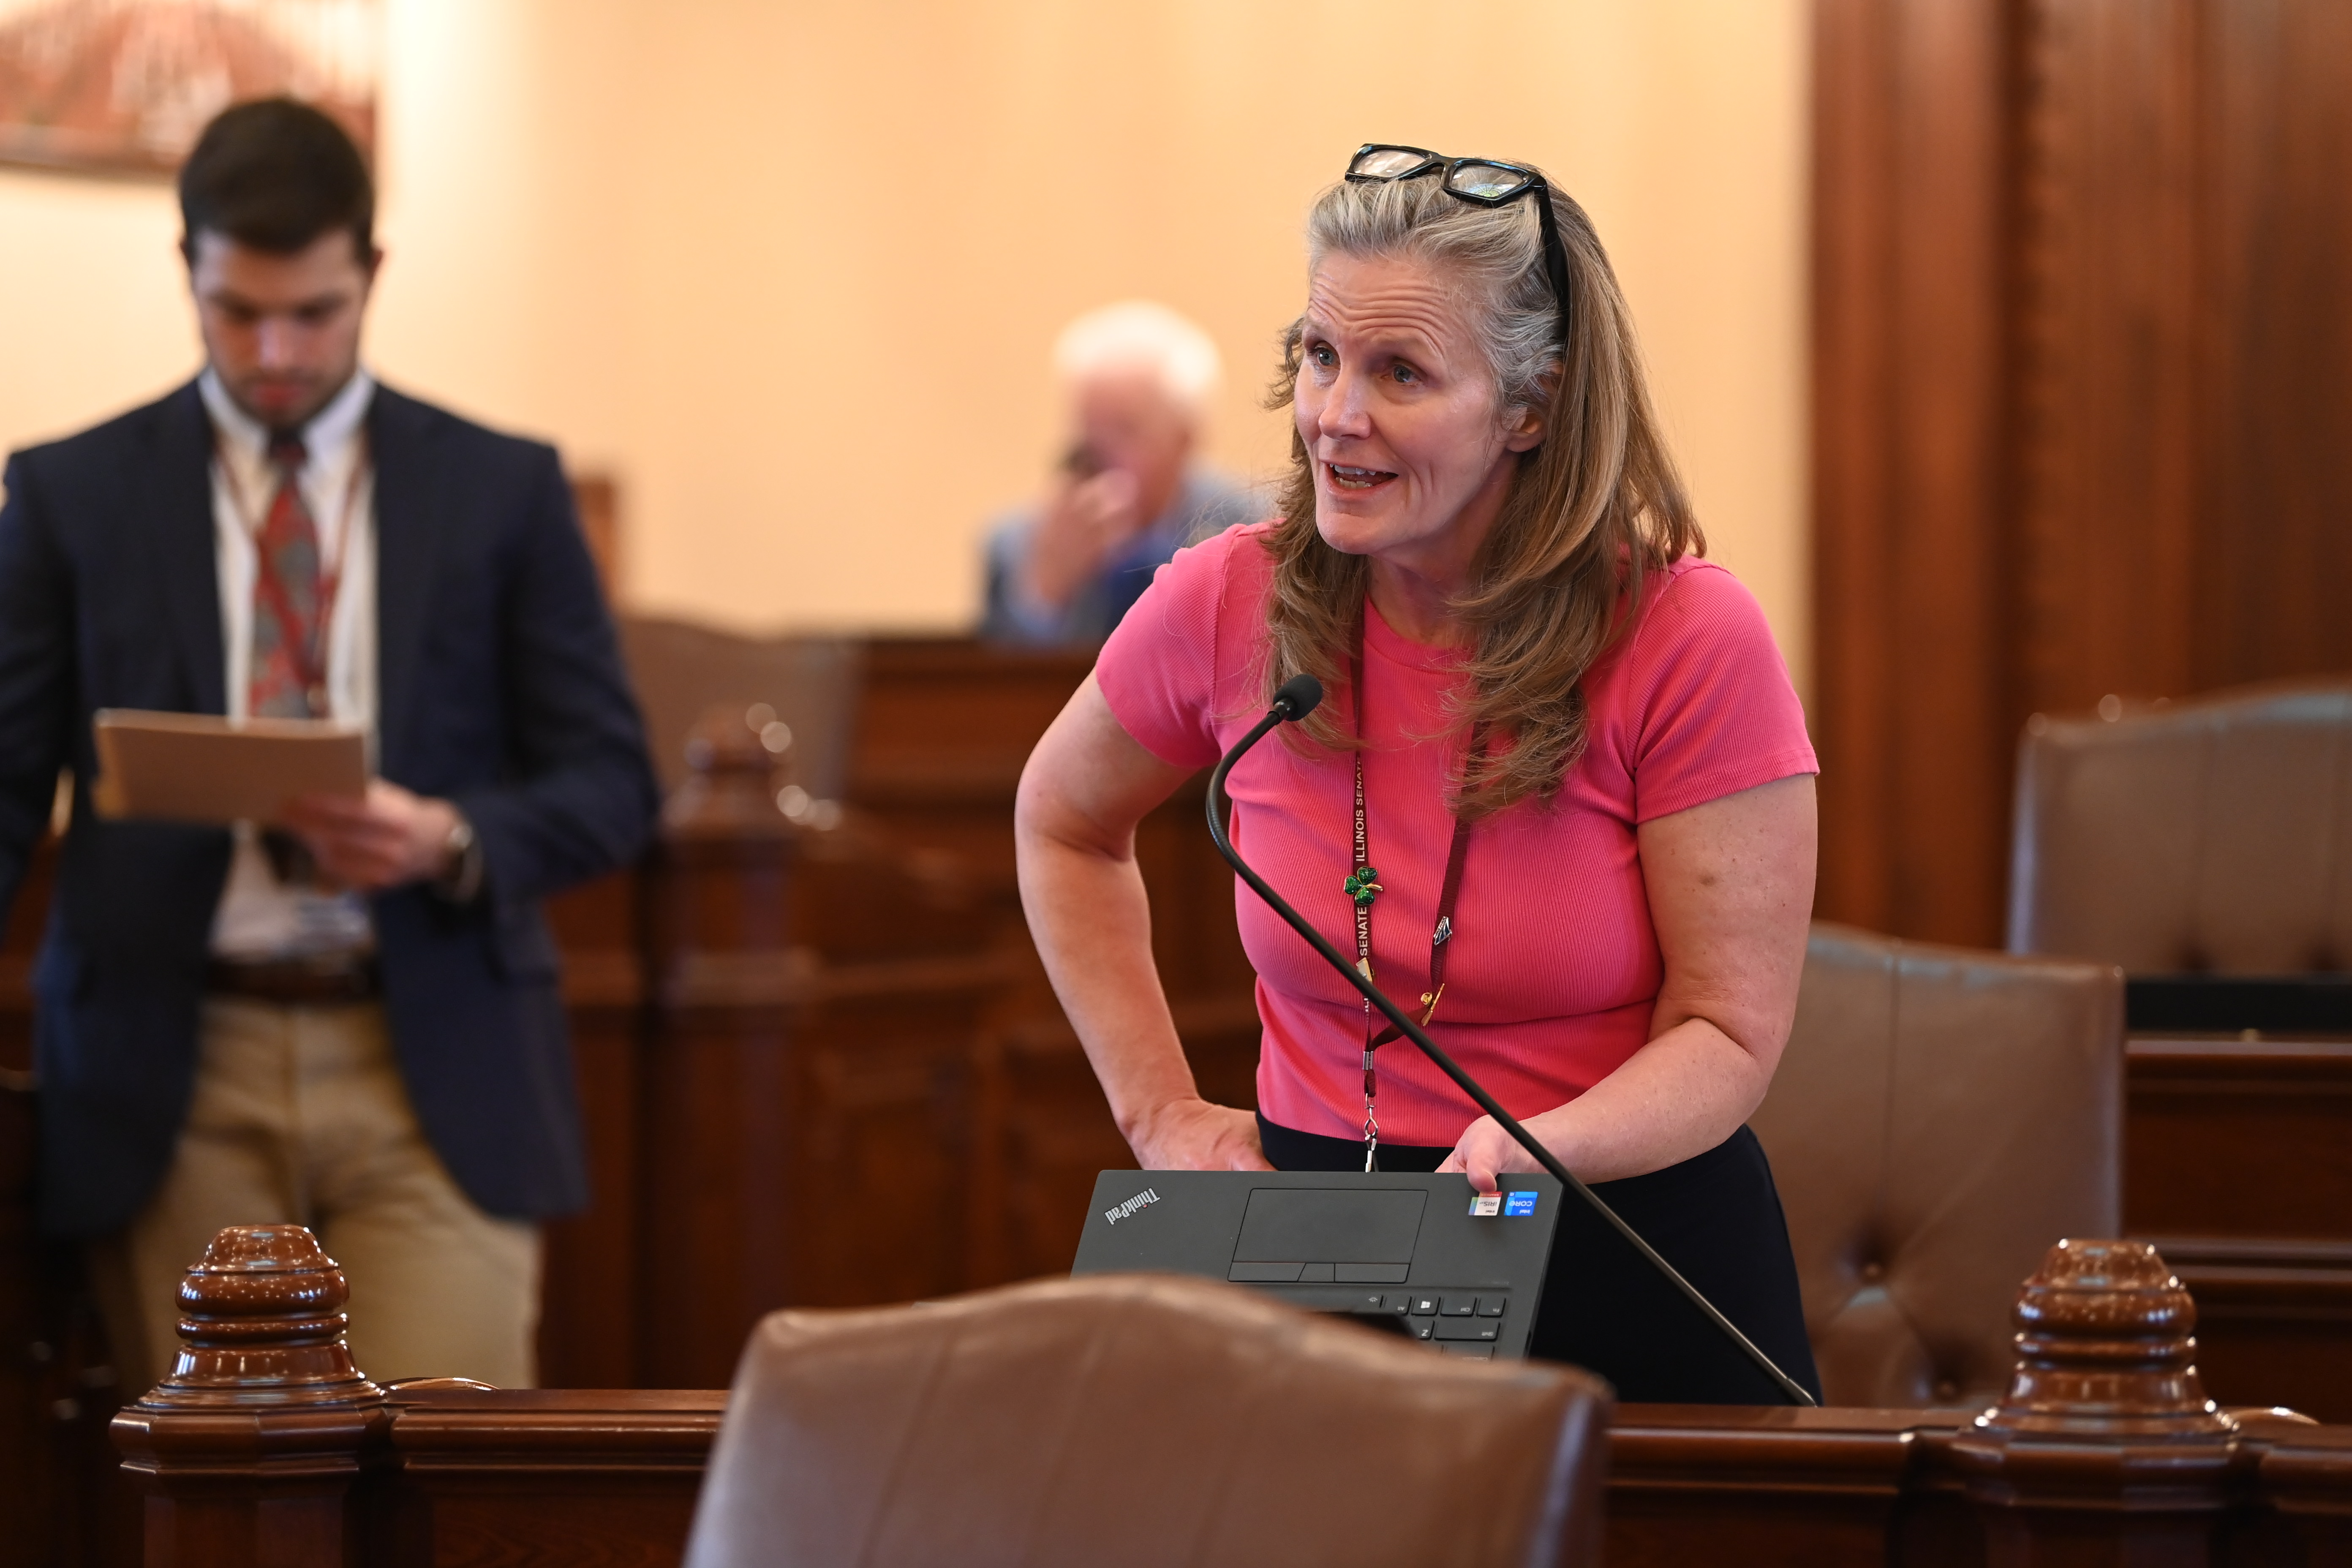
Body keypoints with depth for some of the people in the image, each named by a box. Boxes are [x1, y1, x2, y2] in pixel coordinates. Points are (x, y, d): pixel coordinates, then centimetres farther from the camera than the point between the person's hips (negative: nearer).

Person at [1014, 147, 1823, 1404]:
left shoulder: (1688, 638, -13)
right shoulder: (1227, 607, -4)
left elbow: (1730, 1033, -11)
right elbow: (1063, 827, 17)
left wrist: (1534, 1151, -30)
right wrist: (1160, 1111, 8)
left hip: (1635, 1264, -2)